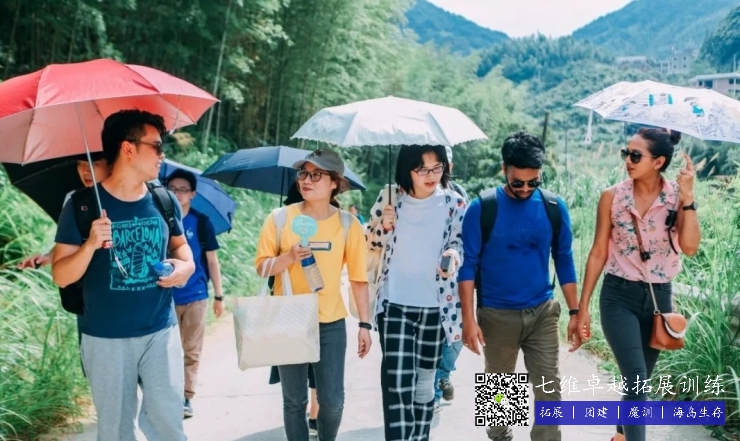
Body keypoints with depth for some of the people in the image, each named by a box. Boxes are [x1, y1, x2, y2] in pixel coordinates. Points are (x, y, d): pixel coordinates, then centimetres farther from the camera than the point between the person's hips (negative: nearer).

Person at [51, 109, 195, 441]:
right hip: (106, 338, -2)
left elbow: (179, 243, 18)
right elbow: (61, 276, -9)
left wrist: (186, 265, -4)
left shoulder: (165, 201, 1)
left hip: (161, 331, 3)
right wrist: (90, 244, -27)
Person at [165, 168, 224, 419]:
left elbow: (212, 260, 4)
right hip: (165, 297, 1)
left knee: (191, 351, 6)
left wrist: (219, 295, 2)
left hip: (195, 296, 0)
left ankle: (186, 397, 14)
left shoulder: (201, 222, -1)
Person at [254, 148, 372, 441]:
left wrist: (364, 323, -1)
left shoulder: (348, 224, -4)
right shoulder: (279, 219, -5)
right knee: (294, 401, 9)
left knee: (332, 401, 4)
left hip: (331, 324, 0)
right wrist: (288, 257, -21)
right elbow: (261, 267, -2)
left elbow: (358, 277, 0)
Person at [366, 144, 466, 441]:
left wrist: (453, 257, -22)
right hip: (395, 304, -1)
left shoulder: (454, 203, -3)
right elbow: (372, 244, 5)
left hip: (435, 306, 1)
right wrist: (384, 225, -16)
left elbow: (458, 244, 2)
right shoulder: (389, 196, -4)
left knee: (425, 381, 13)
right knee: (398, 382, -10)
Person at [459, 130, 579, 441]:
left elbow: (564, 261, 5)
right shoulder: (483, 208, -11)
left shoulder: (554, 208, -3)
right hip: (497, 315, -1)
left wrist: (575, 312, 3)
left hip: (543, 313, 2)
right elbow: (468, 265, -9)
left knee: (549, 387, -1)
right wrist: (468, 318, -14)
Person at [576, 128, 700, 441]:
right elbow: (598, 253, -2)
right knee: (636, 382, -11)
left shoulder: (677, 198, -5)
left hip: (658, 296, 2)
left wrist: (688, 199, -24)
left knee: (638, 380, 16)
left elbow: (690, 248, -19)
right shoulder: (612, 197, -6)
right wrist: (583, 307, -2)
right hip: (619, 296, -2)